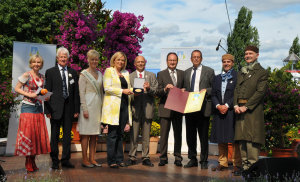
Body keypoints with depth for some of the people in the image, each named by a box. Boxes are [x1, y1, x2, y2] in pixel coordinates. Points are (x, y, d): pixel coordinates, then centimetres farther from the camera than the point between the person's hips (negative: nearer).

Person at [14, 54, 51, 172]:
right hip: (28, 107, -6)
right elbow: (17, 88, -5)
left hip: (38, 107, 6)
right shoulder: (26, 75, -5)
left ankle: (32, 162, 14)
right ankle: (29, 164, 3)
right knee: (27, 133, -6)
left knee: (38, 134, 4)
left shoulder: (42, 77, 12)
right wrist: (29, 95, -15)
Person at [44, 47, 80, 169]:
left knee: (67, 134, 6)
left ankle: (66, 160, 15)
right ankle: (54, 160, 14)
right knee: (54, 135, 4)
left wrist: (76, 109, 2)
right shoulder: (50, 72, 4)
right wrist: (47, 110, -8)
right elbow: (47, 92, -1)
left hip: (69, 107, 3)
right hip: (56, 107, -2)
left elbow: (76, 92, 9)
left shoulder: (73, 73, 11)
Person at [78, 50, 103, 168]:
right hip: (88, 104, -6)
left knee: (94, 134, 7)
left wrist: (102, 106, 12)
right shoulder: (84, 74, -4)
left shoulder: (99, 74, 15)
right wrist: (84, 109, -14)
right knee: (86, 134, -4)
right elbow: (81, 93, -8)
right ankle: (84, 160, 1)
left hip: (98, 106, 6)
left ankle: (92, 159, 13)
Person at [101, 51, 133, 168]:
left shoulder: (126, 73, 21)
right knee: (112, 134, -6)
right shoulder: (109, 71, 2)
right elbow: (107, 88, -8)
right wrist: (122, 91, -12)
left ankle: (119, 159, 11)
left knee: (120, 134, 7)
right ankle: (111, 161, -1)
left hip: (124, 105, 6)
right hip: (113, 105, -6)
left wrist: (129, 91, 6)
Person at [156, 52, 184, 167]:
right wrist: (165, 89, -22)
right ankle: (163, 158, 9)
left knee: (178, 134, 6)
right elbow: (158, 92, -3)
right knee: (164, 134, -1)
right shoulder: (161, 74, 4)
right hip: (165, 108, -2)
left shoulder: (182, 73, 13)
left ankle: (178, 158, 14)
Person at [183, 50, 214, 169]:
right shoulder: (186, 72, 16)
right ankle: (192, 159, 21)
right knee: (190, 135, 9)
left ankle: (204, 161, 11)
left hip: (203, 108, -4)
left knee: (203, 135, 1)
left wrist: (206, 90, -15)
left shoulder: (209, 71, 4)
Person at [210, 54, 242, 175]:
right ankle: (223, 163, 15)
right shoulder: (217, 78, 18)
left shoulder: (237, 76, 1)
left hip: (231, 111, -5)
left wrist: (227, 105, -14)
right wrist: (218, 106, -5)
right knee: (220, 139, 7)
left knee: (234, 139, -6)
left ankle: (237, 164, -2)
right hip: (219, 111, 5)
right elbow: (213, 95, 12)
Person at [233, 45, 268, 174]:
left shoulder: (262, 72, 1)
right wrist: (236, 105, -2)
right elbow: (236, 89, 15)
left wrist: (246, 106, -13)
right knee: (241, 137, 6)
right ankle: (245, 163, 13)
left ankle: (253, 164, -4)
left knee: (252, 138, -9)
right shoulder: (241, 73, 20)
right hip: (240, 109, 6)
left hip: (253, 110, -6)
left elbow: (260, 92, -8)